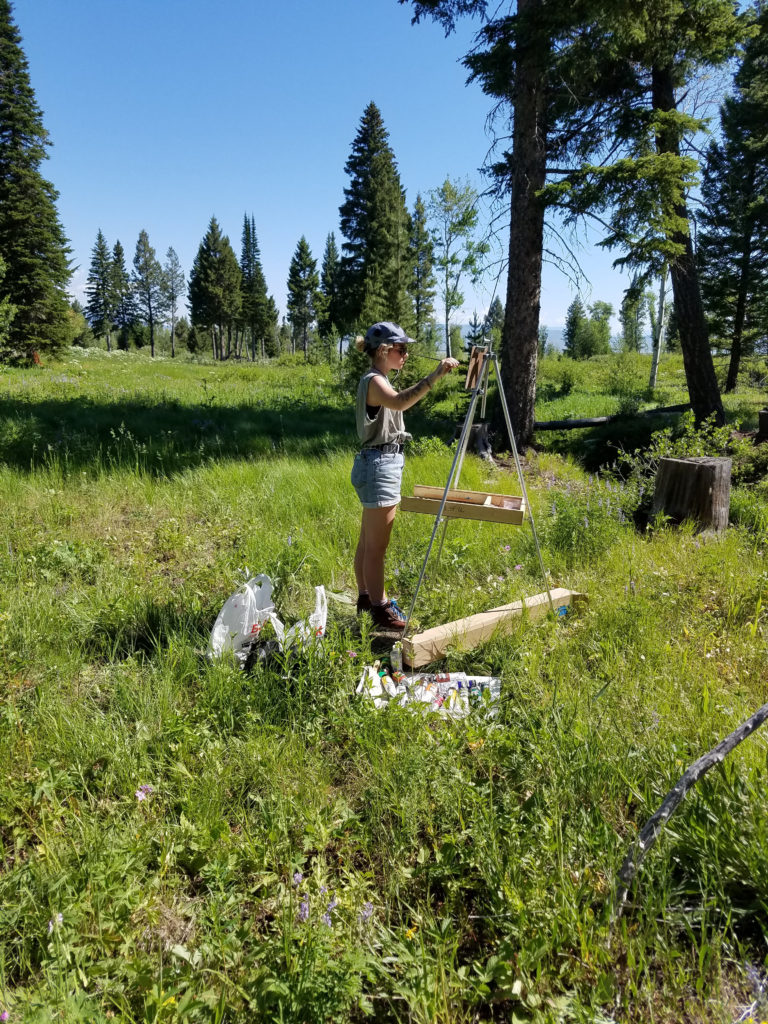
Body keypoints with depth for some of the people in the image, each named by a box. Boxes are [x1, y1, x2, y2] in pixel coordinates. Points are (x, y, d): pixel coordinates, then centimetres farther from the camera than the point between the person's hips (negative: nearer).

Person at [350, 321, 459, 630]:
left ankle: (367, 596, 26)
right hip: (379, 465, -10)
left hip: (385, 463, 10)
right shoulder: (373, 380, -16)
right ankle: (379, 608, 5)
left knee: (368, 541, 16)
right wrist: (434, 376, -46)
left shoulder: (379, 380, 16)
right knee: (376, 544, -3)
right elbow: (399, 402, -37)